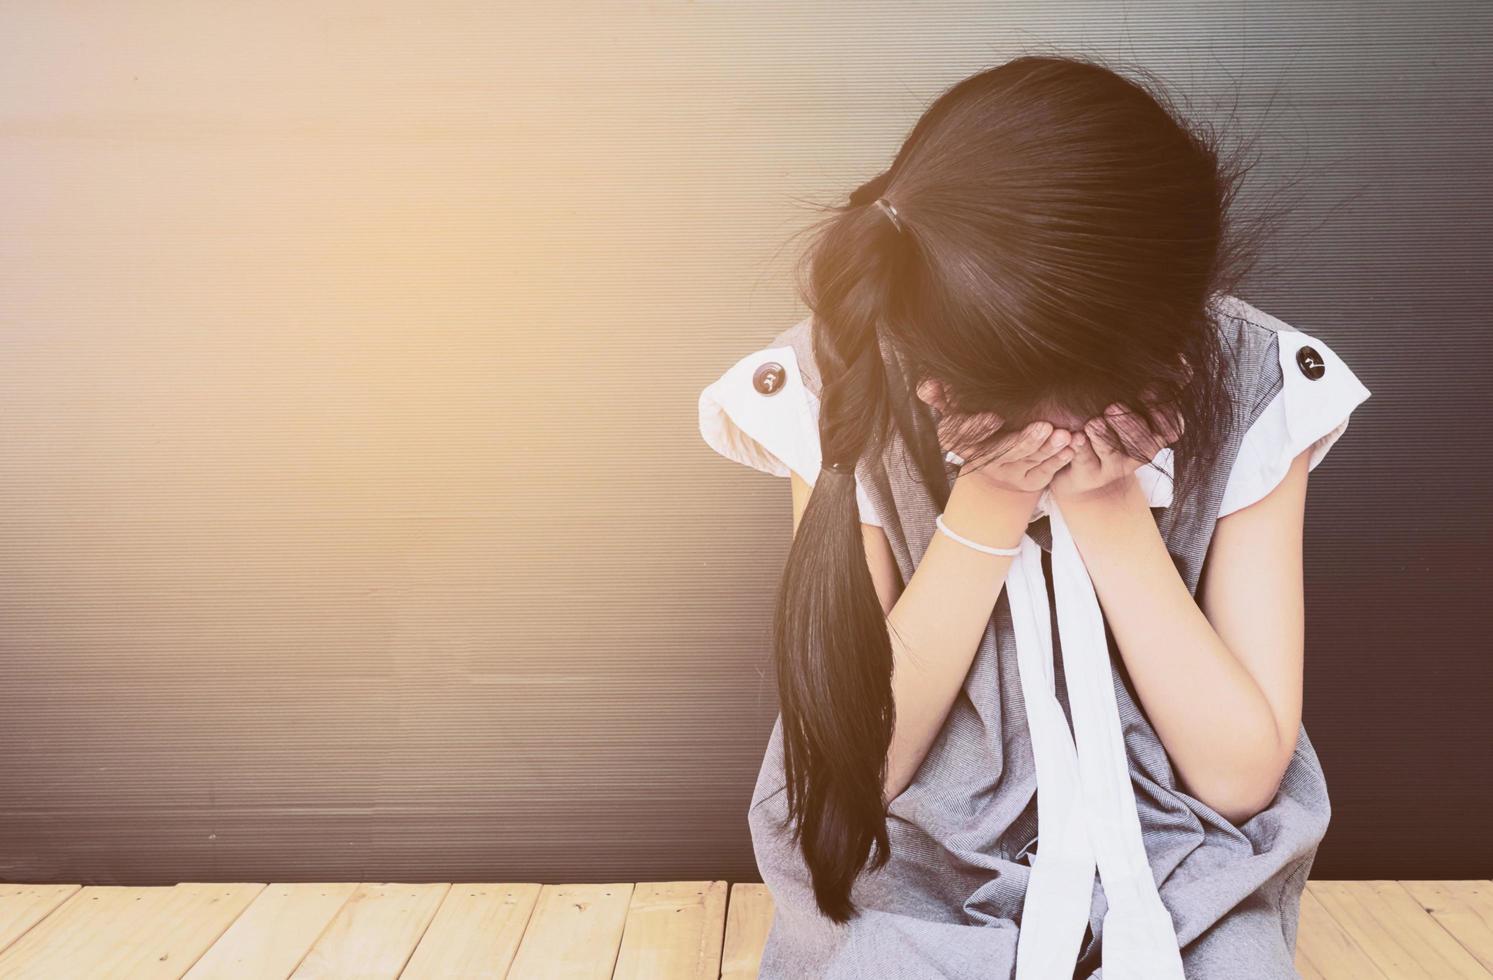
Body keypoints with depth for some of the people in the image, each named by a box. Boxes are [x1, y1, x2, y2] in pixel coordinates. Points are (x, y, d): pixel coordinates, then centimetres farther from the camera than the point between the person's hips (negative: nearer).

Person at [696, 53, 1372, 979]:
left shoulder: (1256, 389, -13)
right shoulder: (845, 391, -15)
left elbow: (1242, 770, -13)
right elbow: (859, 757, -15)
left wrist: (1110, 508, -23)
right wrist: (987, 511, -25)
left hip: (1176, 866, 2)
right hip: (921, 866, -1)